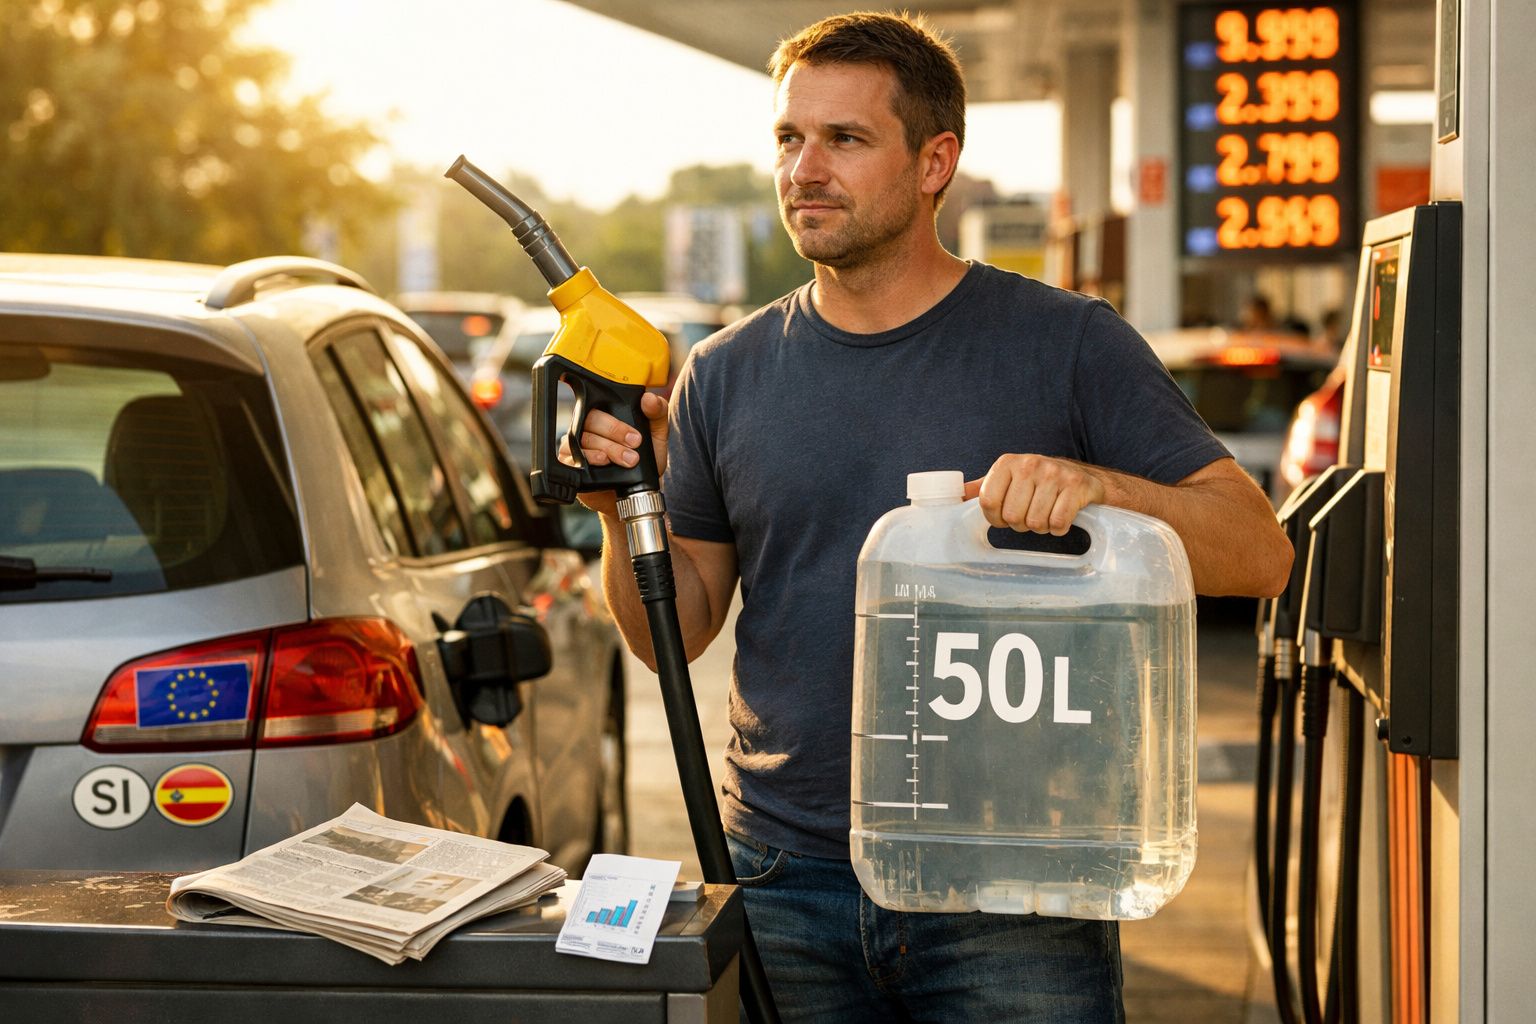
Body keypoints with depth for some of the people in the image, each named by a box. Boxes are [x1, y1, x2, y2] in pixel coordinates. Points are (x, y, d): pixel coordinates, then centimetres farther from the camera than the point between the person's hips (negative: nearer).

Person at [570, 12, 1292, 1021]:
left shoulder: (1067, 344, -1)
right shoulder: (729, 373, 8)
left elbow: (1260, 552, -6)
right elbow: (673, 633, 11)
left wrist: (1098, 485, -23)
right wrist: (626, 509, -8)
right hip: (786, 883, 3)